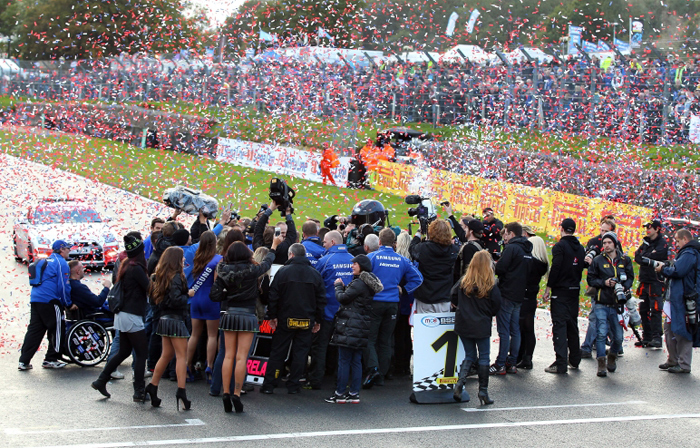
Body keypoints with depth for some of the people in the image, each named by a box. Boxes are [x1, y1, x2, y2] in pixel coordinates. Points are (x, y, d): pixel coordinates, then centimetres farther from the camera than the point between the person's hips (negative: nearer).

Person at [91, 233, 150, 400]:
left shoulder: (126, 266, 9)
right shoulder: (136, 268, -18)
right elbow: (150, 289, -15)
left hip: (123, 315, 9)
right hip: (132, 317, -9)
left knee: (124, 352, 18)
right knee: (141, 353, -1)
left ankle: (101, 381, 21)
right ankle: (139, 392, 1)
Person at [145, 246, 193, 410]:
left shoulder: (160, 276, 11)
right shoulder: (176, 277, -15)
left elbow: (154, 297, 14)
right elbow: (175, 300, -24)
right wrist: (188, 295, -8)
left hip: (164, 319, 9)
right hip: (175, 320, -9)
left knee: (166, 355, 17)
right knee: (182, 356, -6)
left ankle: (152, 387, 20)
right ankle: (181, 392, -11)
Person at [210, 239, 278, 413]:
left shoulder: (223, 272, -2)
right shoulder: (251, 270, -8)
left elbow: (214, 295, -3)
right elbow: (267, 262, 12)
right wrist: (274, 246, 28)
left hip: (229, 314, 3)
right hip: (247, 315, -3)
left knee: (229, 356, 7)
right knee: (241, 357, -3)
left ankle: (226, 393, 5)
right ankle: (236, 395, -5)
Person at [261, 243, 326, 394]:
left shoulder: (283, 271, -5)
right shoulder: (315, 274, 4)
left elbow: (273, 296, -6)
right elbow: (321, 299, 6)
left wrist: (272, 316, 1)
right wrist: (318, 320, 13)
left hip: (285, 319, -1)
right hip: (306, 320, 1)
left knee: (277, 352, 5)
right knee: (300, 352, 7)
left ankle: (269, 384, 5)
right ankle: (293, 385, 7)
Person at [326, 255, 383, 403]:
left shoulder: (359, 283, -14)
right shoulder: (368, 283, 15)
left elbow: (343, 298, -12)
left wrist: (338, 286, 5)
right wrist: (343, 287, 9)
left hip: (350, 327, -9)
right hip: (361, 329, 9)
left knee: (344, 360, -4)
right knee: (356, 361, 10)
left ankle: (340, 393, -1)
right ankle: (354, 393, 11)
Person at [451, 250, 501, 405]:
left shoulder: (464, 281, -4)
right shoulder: (491, 285, -11)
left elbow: (453, 297, 1)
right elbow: (496, 306, -6)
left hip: (463, 324, 3)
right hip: (482, 326, -3)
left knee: (469, 355, 15)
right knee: (484, 357, 7)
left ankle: (459, 383, -4)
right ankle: (483, 391, 7)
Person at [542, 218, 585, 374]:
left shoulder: (560, 246, -12)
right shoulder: (580, 248, 10)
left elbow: (555, 268, -18)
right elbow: (582, 268, 13)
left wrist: (548, 288, -13)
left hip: (560, 291, -7)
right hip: (575, 290, 7)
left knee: (559, 324, -7)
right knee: (572, 324, 17)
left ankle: (561, 364, -13)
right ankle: (574, 359, 26)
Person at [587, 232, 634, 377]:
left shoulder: (625, 260, 7)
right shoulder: (598, 260, 3)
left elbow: (630, 277, 13)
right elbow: (591, 279, 5)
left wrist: (624, 287, -8)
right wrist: (604, 282, -11)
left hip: (618, 304, 2)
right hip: (601, 304, -2)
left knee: (619, 336, 3)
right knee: (601, 333, -12)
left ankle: (612, 356, 31)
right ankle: (601, 364, -6)